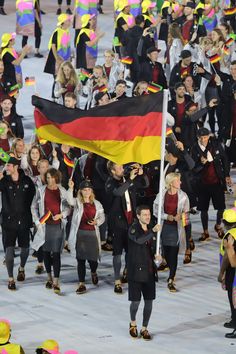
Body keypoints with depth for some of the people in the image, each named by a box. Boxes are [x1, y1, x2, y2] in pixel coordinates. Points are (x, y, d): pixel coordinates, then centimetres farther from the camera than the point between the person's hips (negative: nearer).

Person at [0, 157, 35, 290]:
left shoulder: (26, 181, -2)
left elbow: (33, 195, 12)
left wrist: (27, 208, 7)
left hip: (24, 220, 1)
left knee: (25, 248, 13)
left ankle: (22, 268, 42)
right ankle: (11, 279, 1)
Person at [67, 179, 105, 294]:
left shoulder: (97, 204, 9)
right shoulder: (77, 202, 2)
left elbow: (102, 217, 14)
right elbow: (70, 201, -20)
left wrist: (96, 221, -7)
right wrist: (70, 188, -34)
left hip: (92, 233, 1)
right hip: (80, 233, -1)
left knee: (92, 258, 0)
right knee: (81, 259, -1)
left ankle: (93, 273, 37)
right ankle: (81, 284, 5)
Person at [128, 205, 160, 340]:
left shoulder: (151, 230, 9)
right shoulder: (133, 229, -9)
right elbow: (139, 240, -31)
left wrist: (156, 255, 1)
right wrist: (153, 231, -39)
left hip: (149, 271, 5)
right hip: (136, 271, -5)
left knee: (149, 301, 4)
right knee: (136, 301, -2)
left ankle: (144, 328, 17)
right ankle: (133, 323, 26)